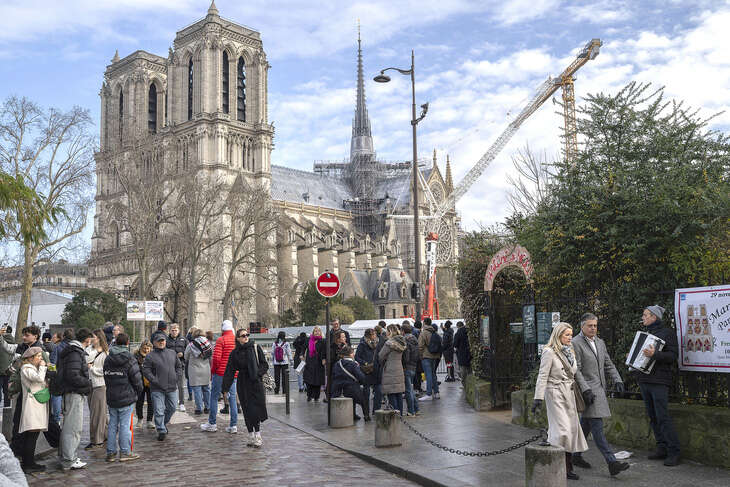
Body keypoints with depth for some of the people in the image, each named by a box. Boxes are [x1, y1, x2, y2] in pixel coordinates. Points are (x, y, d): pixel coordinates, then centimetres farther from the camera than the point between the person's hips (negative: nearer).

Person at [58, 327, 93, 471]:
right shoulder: (76, 353, -17)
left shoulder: (76, 351, 15)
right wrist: (87, 383, -12)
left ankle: (65, 456, 29)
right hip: (74, 393, -11)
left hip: (73, 393, 11)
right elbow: (72, 376, -24)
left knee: (69, 425, 18)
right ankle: (68, 461, -2)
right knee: (73, 427, -6)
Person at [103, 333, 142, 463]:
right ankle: (125, 452, 4)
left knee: (112, 424, 11)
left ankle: (110, 452, 15)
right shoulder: (129, 360, -11)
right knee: (125, 425, 0)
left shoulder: (107, 360, 7)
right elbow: (137, 380, -10)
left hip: (111, 398, 5)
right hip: (126, 398, -5)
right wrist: (138, 392, 7)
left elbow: (106, 378, 11)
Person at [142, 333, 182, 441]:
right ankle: (161, 430, 5)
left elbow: (179, 367, 18)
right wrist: (155, 381, -15)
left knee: (171, 408, 14)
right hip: (157, 389, -5)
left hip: (172, 388, 5)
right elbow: (145, 370, -9)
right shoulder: (150, 356, -4)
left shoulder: (172, 353, 11)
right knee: (159, 411, -5)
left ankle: (164, 423, 36)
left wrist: (177, 378, 5)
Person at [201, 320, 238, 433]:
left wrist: (212, 371, -2)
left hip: (220, 373, -5)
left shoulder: (221, 340, -9)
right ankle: (233, 425, 7)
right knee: (232, 398, 8)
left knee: (214, 397, 6)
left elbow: (216, 358, -14)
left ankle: (212, 424, 10)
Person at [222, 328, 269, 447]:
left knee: (257, 409, -8)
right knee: (247, 411, 4)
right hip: (243, 385, 2)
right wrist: (225, 387, 4)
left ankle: (257, 436, 2)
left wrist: (257, 373, -15)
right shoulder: (235, 353, 5)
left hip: (256, 383, -2)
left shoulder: (256, 348, 0)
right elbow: (229, 371, 7)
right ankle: (251, 436, 13)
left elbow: (265, 365, 2)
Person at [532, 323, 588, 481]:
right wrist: (538, 398, -17)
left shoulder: (570, 352, 14)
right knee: (562, 430, -13)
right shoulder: (549, 352, -9)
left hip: (569, 394, 8)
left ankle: (567, 468, 13)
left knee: (572, 429, 5)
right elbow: (542, 376, -12)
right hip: (555, 394, -7)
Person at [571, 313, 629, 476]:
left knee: (586, 423, 14)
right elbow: (576, 370, -13)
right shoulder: (575, 343, -9)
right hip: (588, 390, -8)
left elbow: (608, 364, 20)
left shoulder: (600, 343, 17)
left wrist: (617, 380, 4)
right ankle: (611, 463, -15)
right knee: (597, 426, -11)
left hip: (599, 389, 8)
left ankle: (576, 456, 25)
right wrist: (586, 389, -19)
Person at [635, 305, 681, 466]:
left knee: (663, 417, -10)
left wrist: (655, 354, -27)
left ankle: (674, 452, -5)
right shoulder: (645, 333, 18)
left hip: (659, 381, -8)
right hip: (644, 380, 8)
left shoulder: (667, 332, -4)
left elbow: (672, 356, -13)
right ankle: (662, 448, 17)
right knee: (652, 417, 10)